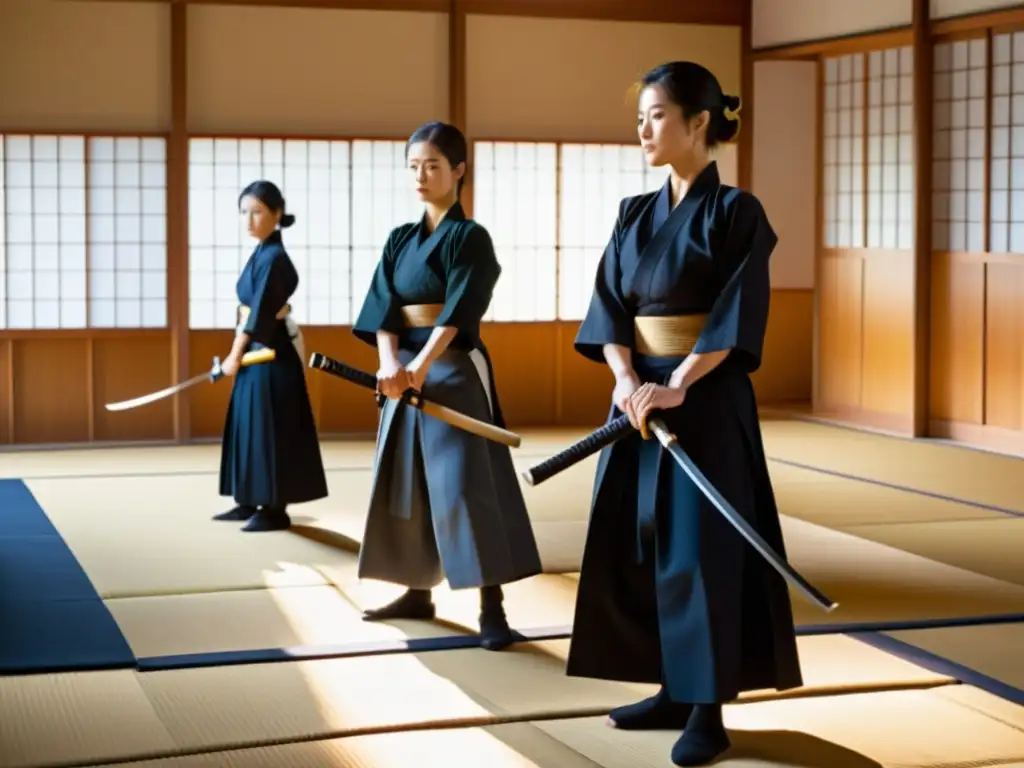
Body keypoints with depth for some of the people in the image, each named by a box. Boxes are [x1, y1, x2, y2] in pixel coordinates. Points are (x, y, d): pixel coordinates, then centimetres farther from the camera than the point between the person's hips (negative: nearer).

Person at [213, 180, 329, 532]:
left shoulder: (273, 258, -16)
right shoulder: (262, 253, 12)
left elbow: (260, 313, -18)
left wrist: (235, 355, -12)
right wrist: (239, 352, 12)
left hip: (271, 352, -10)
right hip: (259, 350, 10)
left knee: (270, 428, -5)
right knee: (250, 424, 13)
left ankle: (275, 508, 0)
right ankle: (251, 501, 20)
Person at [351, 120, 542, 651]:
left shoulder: (470, 237, -7)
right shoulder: (400, 240, 11)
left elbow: (457, 313, -17)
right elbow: (382, 308, 0)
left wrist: (419, 369, -25)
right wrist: (390, 365, -17)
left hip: (453, 370, -7)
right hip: (404, 369, 7)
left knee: (464, 485, -12)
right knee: (407, 484, 11)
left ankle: (492, 606, -10)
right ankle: (418, 592, 23)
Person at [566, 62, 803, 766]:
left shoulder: (736, 212, -7)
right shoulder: (635, 215, 10)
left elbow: (736, 317, -14)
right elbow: (609, 309, 4)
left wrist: (675, 388, -21)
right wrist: (628, 383, -12)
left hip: (708, 401, -6)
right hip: (640, 394, 7)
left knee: (702, 548, -5)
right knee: (641, 545, 8)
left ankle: (709, 711, 4)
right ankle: (674, 691, 20)